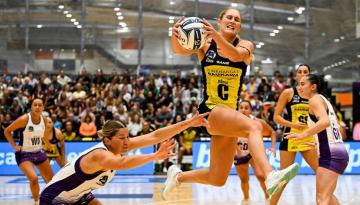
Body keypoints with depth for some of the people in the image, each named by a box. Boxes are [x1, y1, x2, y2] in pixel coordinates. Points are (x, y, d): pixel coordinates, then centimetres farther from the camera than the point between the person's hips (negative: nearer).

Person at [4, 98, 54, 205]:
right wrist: (14, 146, -12)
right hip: (24, 154, -6)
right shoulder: (24, 119, -18)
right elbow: (7, 131, -8)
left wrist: (48, 129, -2)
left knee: (51, 180, 11)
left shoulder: (45, 120, -4)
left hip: (39, 152, 6)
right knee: (34, 178, -26)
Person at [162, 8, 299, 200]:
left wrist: (217, 36, -41)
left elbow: (236, 55, -22)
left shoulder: (245, 45, 2)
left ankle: (178, 176, 34)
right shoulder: (205, 43, 1)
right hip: (210, 110, -4)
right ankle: (270, 176, -53)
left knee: (217, 179, 9)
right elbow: (178, 50, -17)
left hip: (230, 113, 4)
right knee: (253, 127, -33)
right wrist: (175, 35, -40)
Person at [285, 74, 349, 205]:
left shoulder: (315, 99, -7)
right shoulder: (323, 99, 21)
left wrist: (303, 134, -30)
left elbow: (325, 121, -26)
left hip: (330, 154, -10)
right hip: (339, 151, 10)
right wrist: (318, 144, 31)